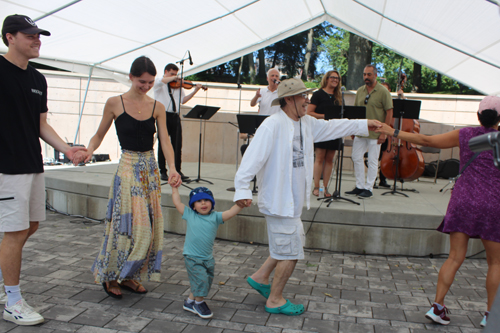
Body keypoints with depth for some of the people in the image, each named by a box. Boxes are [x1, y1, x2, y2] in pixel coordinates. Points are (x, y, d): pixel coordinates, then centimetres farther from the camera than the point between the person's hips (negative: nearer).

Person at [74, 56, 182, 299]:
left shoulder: (157, 107, 6)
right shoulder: (115, 103, -2)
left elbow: (165, 141, -2)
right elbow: (99, 135, 4)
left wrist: (172, 168, -18)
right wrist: (89, 151, -17)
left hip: (151, 170, 5)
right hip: (128, 168, -4)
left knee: (149, 227, 6)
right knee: (128, 226, -5)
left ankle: (129, 276, 24)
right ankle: (110, 277, 17)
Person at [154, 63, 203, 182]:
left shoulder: (178, 86, 18)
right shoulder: (158, 82, 6)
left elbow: (183, 100, 7)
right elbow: (161, 81, -20)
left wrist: (195, 91, 0)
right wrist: (173, 78, -11)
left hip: (175, 116, 4)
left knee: (178, 145, 2)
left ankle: (178, 171, 10)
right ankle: (163, 172, 8)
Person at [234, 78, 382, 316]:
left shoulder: (306, 123, 7)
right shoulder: (272, 126, -20)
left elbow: (330, 127, 21)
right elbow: (253, 157, -25)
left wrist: (363, 125, 22)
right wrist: (242, 190, -32)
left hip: (293, 200, 10)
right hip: (279, 201, -9)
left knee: (290, 243, 22)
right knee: (290, 252, 2)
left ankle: (260, 278, 37)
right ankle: (275, 300, 21)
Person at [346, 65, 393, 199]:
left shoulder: (383, 91, -6)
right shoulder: (360, 91, 9)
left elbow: (389, 112, -8)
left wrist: (384, 132, -13)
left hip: (375, 133, -5)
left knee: (372, 161, 1)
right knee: (356, 157, 8)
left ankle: (368, 189, 10)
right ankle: (360, 186, 19)